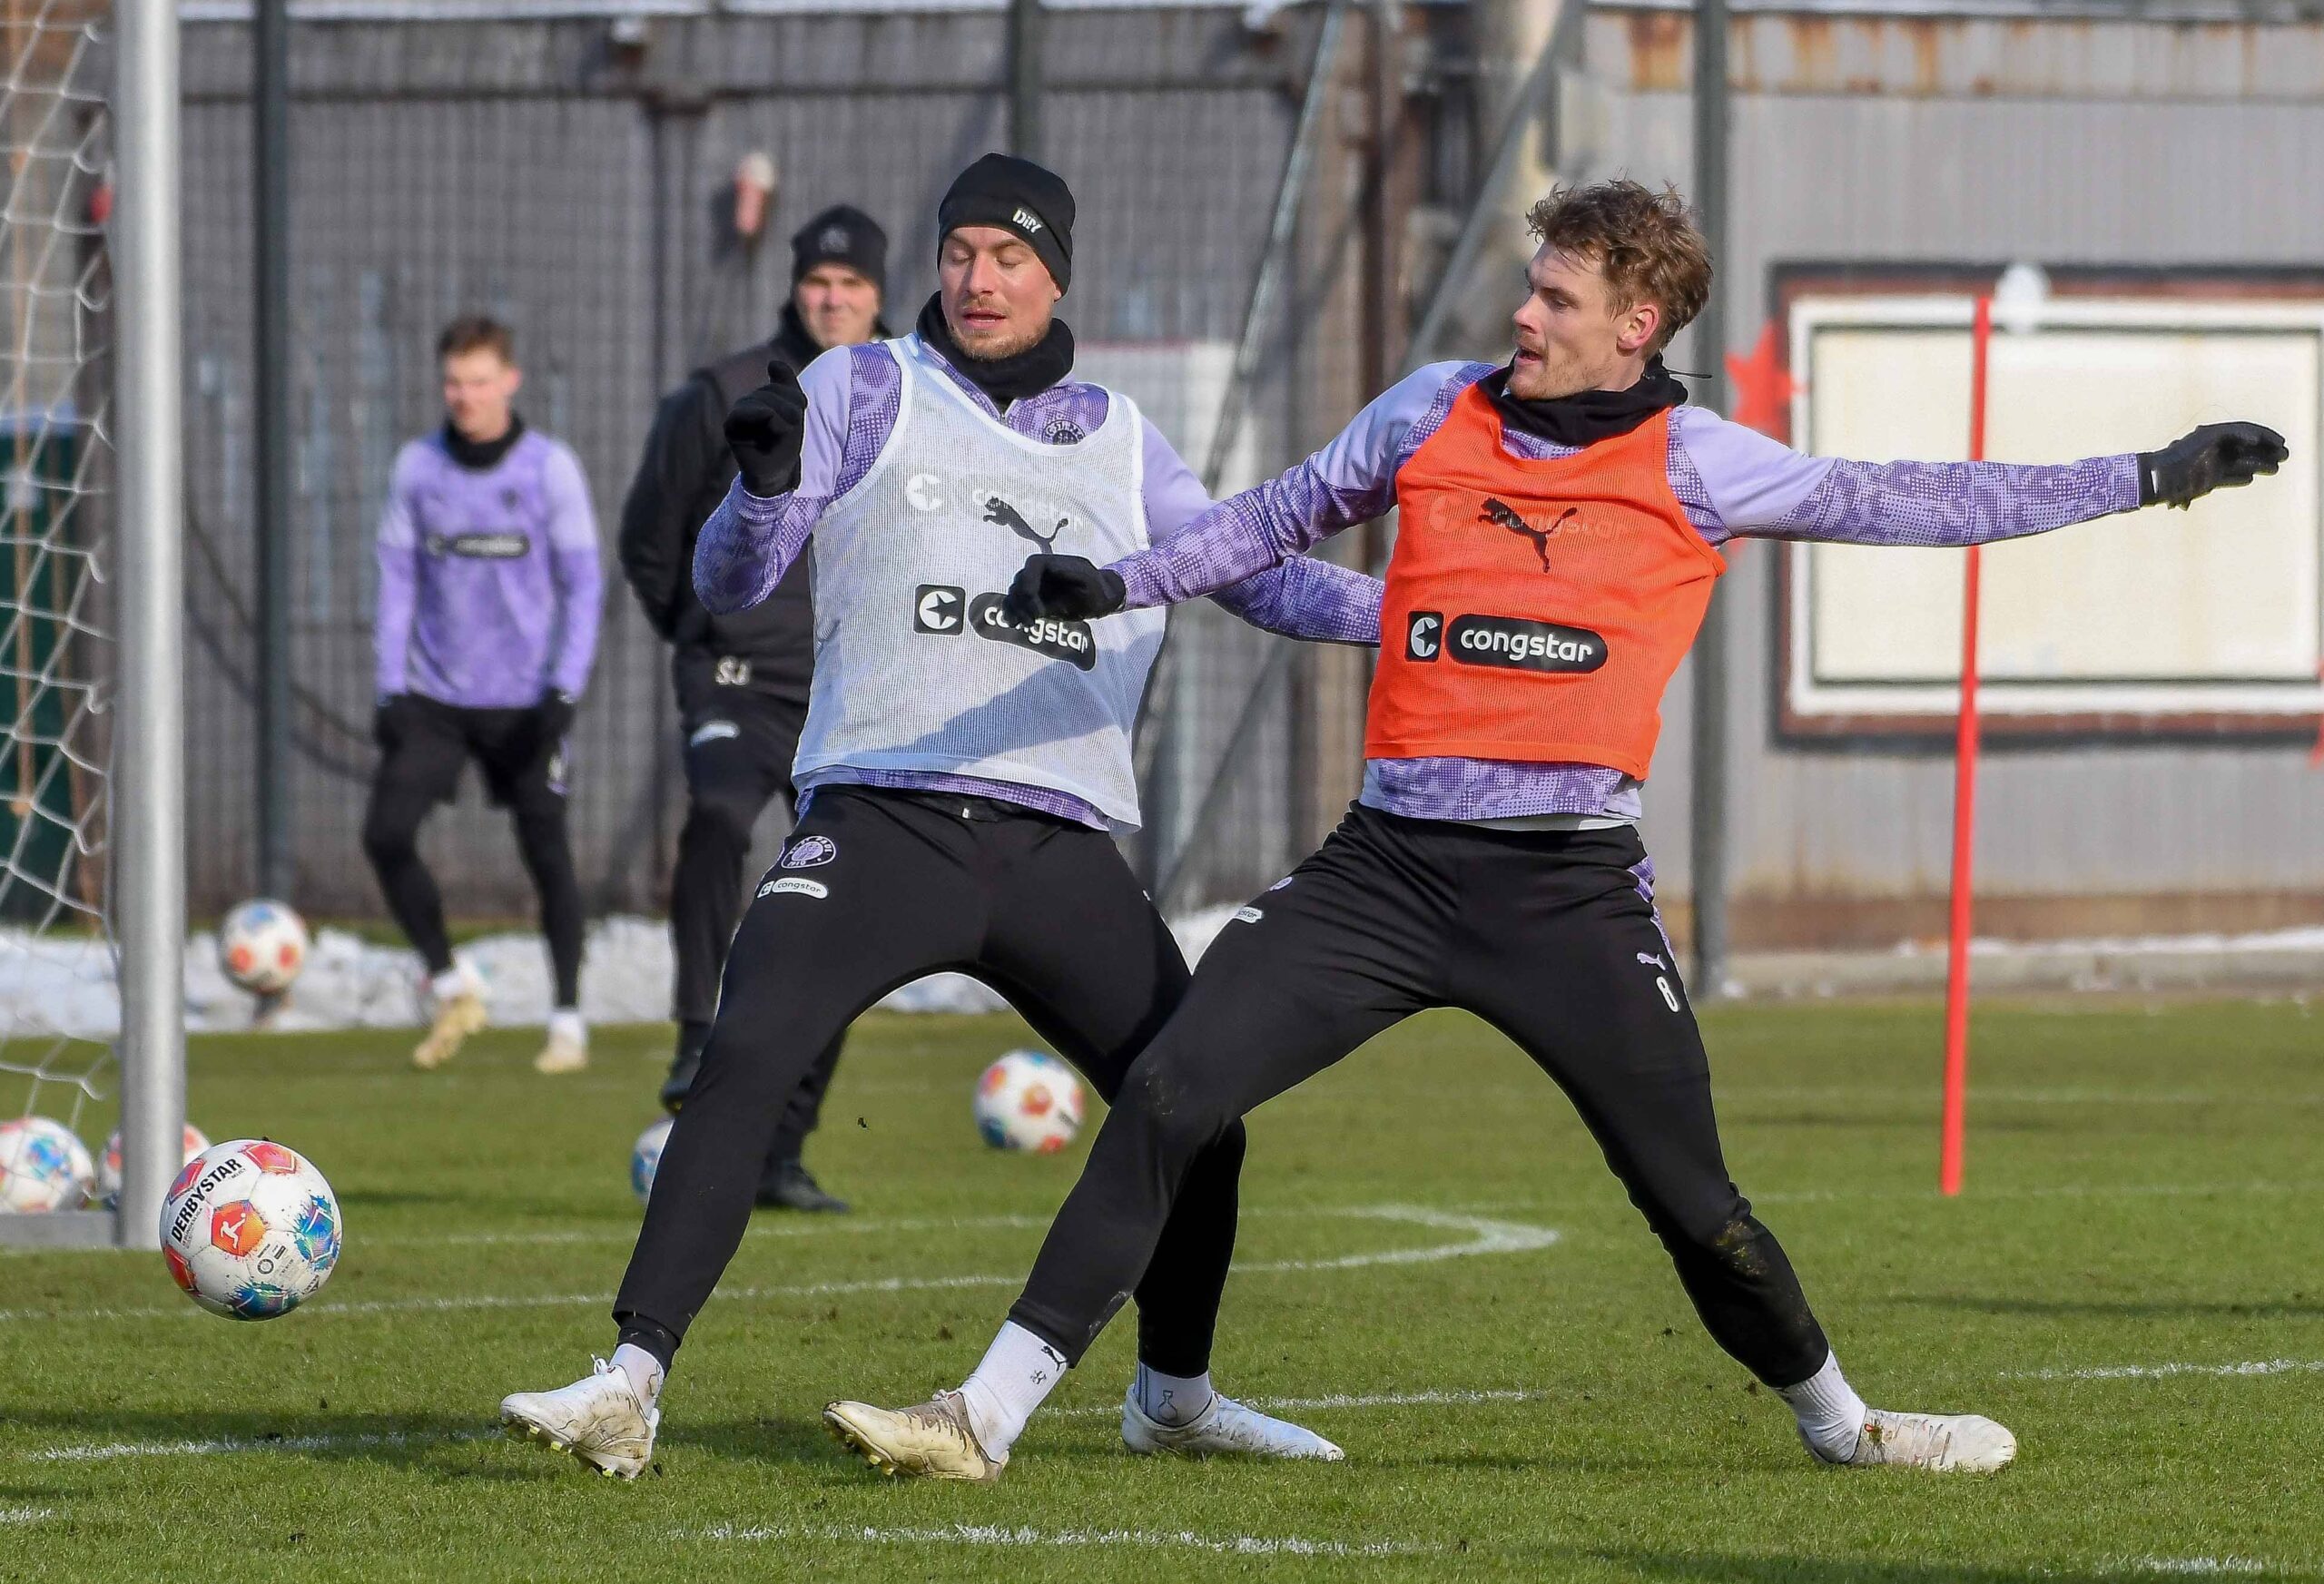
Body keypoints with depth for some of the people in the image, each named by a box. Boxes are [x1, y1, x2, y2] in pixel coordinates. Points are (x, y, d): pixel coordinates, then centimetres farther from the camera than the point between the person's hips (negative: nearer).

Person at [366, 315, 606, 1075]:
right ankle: (449, 988, 6)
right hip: (434, 698, 2)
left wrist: (565, 691, -11)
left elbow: (582, 584, -2)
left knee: (547, 853, -2)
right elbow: (397, 578, 8)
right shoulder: (418, 466, 3)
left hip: (523, 700, -2)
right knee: (386, 834, -10)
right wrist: (391, 689, 1)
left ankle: (568, 1021, 9)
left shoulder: (550, 467, -4)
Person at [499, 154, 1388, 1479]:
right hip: (880, 821, -3)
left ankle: (1175, 1393, 23)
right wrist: (766, 483, -21)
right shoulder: (865, 391, 7)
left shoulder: (1117, 439, 17)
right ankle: (631, 1383, -22)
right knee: (744, 1059, -23)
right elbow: (729, 584, 1)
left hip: (1062, 848, 3)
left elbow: (1253, 575, 23)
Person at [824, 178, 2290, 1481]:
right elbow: (1287, 517, 23)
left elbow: (1908, 505, 7)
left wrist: (2151, 479, 7)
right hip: (1388, 869, 2)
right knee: (1168, 1097, -10)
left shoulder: (1697, 467, 1)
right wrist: (1122, 585, 13)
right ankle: (989, 1416, -6)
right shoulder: (1437, 413, 8)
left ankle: (1835, 1416, 28)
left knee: (1693, 1201, 1)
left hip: (1571, 889, -2)